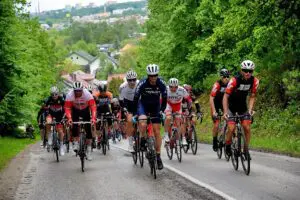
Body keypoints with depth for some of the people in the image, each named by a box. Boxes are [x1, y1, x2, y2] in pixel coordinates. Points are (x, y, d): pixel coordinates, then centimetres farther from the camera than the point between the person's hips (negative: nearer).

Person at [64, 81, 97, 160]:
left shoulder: (87, 94, -33)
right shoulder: (70, 95, -30)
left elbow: (93, 106, -36)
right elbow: (67, 108, -31)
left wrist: (93, 118, -49)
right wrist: (69, 118, -48)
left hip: (85, 110, 0)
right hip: (75, 110, 0)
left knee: (88, 129, -8)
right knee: (74, 126, -23)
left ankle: (89, 150, 0)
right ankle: (76, 143, -4)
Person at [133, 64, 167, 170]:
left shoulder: (161, 84, -20)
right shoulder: (142, 83, -25)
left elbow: (164, 99, -8)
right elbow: (136, 98, -18)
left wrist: (162, 110, -17)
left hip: (155, 106, 2)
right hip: (143, 105, -2)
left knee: (157, 131, -4)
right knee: (143, 124, -31)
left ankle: (158, 156, 2)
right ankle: (143, 140, 0)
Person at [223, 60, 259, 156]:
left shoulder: (255, 81, -17)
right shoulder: (234, 80, -28)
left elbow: (252, 97, -8)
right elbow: (225, 97, -27)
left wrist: (250, 110, -21)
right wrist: (225, 112, -35)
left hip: (242, 106, 3)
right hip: (231, 106, -3)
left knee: (247, 128, -9)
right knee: (231, 128, -15)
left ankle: (246, 149, 3)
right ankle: (228, 147, 9)